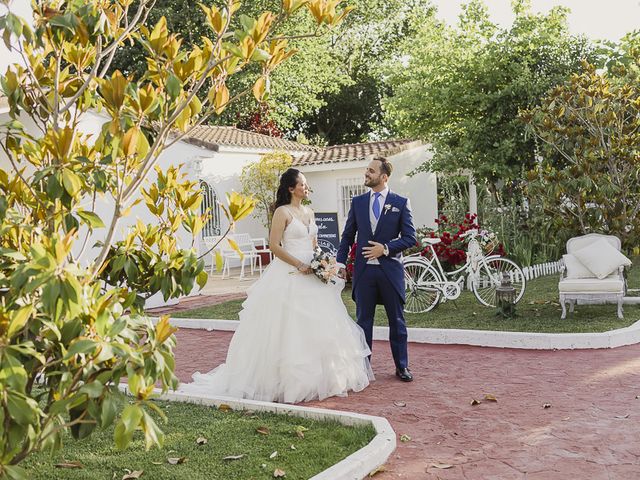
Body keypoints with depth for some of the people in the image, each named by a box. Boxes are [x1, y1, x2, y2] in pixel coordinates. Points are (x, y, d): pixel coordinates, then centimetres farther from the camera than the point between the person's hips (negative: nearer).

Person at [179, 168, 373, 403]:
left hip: (311, 276, 8)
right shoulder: (283, 212, -7)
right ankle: (289, 380, 5)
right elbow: (274, 245, -13)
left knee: (316, 326, 9)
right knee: (289, 328, -4)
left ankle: (317, 378, 20)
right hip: (288, 276, -7)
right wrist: (300, 265, -17)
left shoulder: (309, 212, 15)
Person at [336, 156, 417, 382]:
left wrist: (386, 248, -14)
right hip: (364, 270, 2)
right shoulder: (358, 202, 7)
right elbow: (347, 236, 10)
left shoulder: (400, 203, 0)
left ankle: (402, 366, 19)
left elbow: (410, 237, -3)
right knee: (363, 320, 8)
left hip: (390, 270, -2)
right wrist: (341, 262, 1)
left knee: (397, 320, 8)